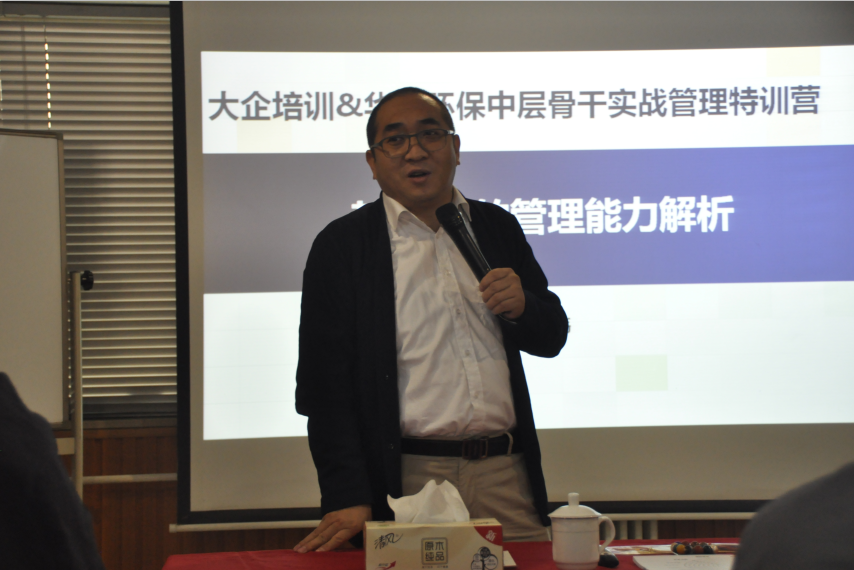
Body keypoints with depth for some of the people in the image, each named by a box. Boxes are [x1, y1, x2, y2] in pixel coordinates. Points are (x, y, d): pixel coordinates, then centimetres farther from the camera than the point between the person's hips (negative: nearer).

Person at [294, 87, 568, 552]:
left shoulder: (498, 227, 12)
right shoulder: (341, 244, 0)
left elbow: (552, 338, 19)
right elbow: (324, 383, -4)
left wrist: (521, 306, -5)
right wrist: (349, 499, -13)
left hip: (507, 478, 4)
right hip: (407, 481, -3)